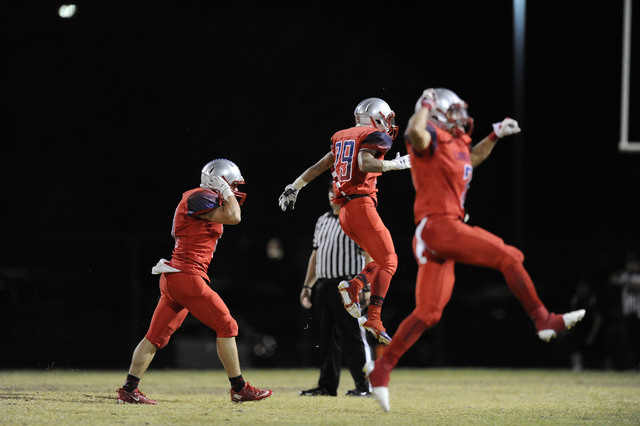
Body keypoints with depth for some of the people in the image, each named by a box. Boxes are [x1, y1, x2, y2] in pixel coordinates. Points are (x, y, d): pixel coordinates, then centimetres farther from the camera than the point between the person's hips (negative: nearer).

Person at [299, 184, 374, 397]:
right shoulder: (323, 221, 18)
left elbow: (369, 256, -12)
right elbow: (316, 254, 23)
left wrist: (366, 288, -19)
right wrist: (307, 286, 20)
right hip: (323, 286, 8)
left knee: (353, 338, -7)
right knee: (327, 339, 9)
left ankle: (364, 386, -3)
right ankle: (327, 385, 14)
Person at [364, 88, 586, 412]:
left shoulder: (454, 142, 20)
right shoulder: (431, 136, -7)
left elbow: (470, 160, 42)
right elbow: (415, 132, -32)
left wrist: (495, 135, 36)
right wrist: (426, 104, -15)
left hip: (447, 227, 10)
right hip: (439, 225, -10)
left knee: (427, 313, 7)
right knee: (509, 258, -8)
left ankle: (381, 369, 5)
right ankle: (544, 321, -1)